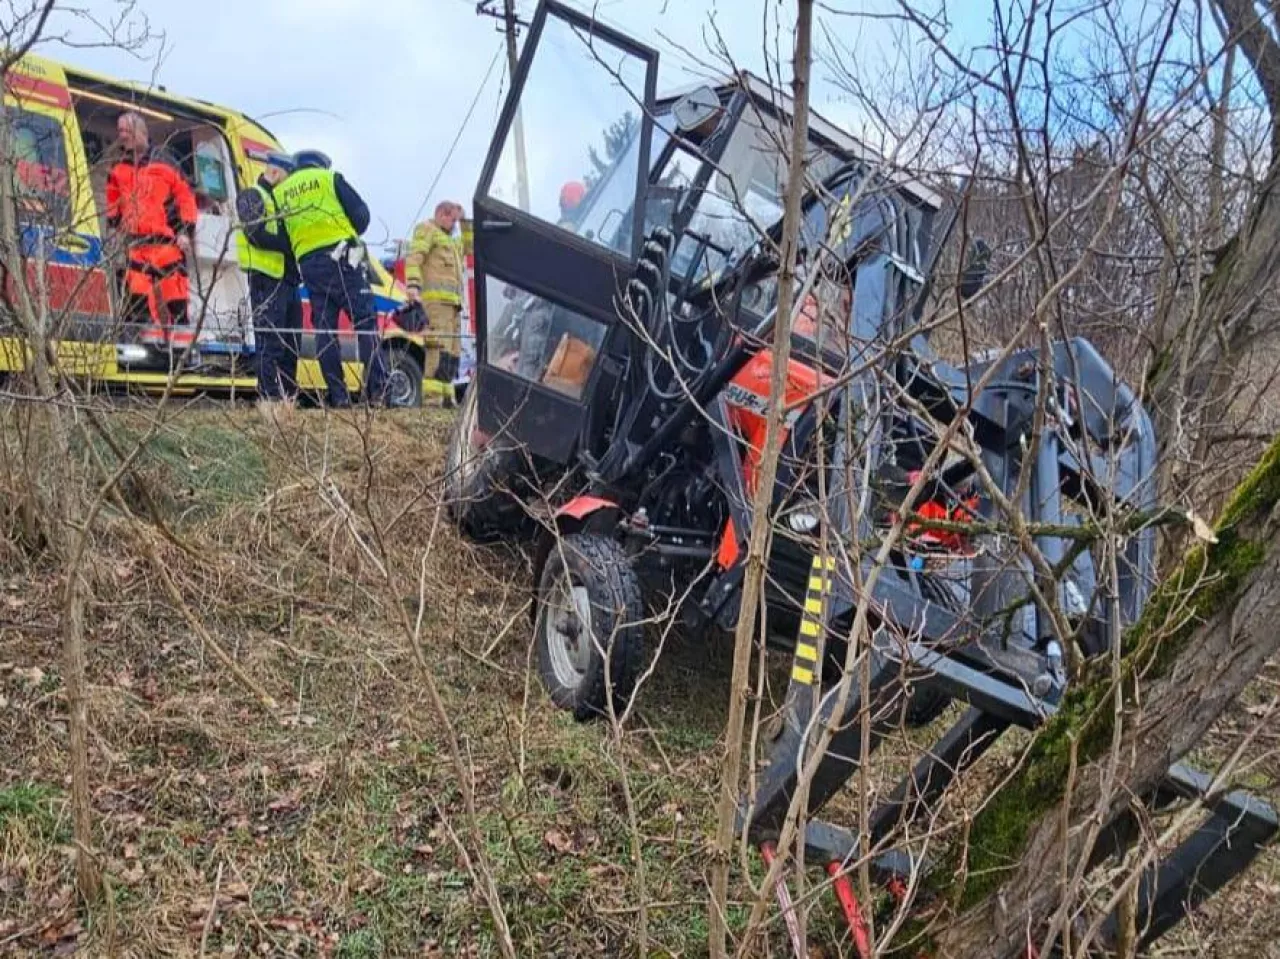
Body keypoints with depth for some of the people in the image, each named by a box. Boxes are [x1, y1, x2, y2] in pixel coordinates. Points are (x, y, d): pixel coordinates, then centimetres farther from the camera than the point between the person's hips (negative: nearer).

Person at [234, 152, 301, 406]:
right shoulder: (252, 196, -1)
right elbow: (258, 235, -15)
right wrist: (291, 245, -15)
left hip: (288, 278, 9)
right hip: (266, 279, -9)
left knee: (291, 341, 8)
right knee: (271, 342, -10)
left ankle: (288, 395, 13)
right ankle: (270, 398, -9)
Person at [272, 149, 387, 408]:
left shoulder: (279, 192, 20)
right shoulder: (329, 178, 10)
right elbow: (361, 214, 4)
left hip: (307, 263, 4)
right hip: (340, 256, -4)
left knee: (324, 329, 6)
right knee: (365, 320, -5)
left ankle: (338, 395, 0)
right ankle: (377, 389, -15)